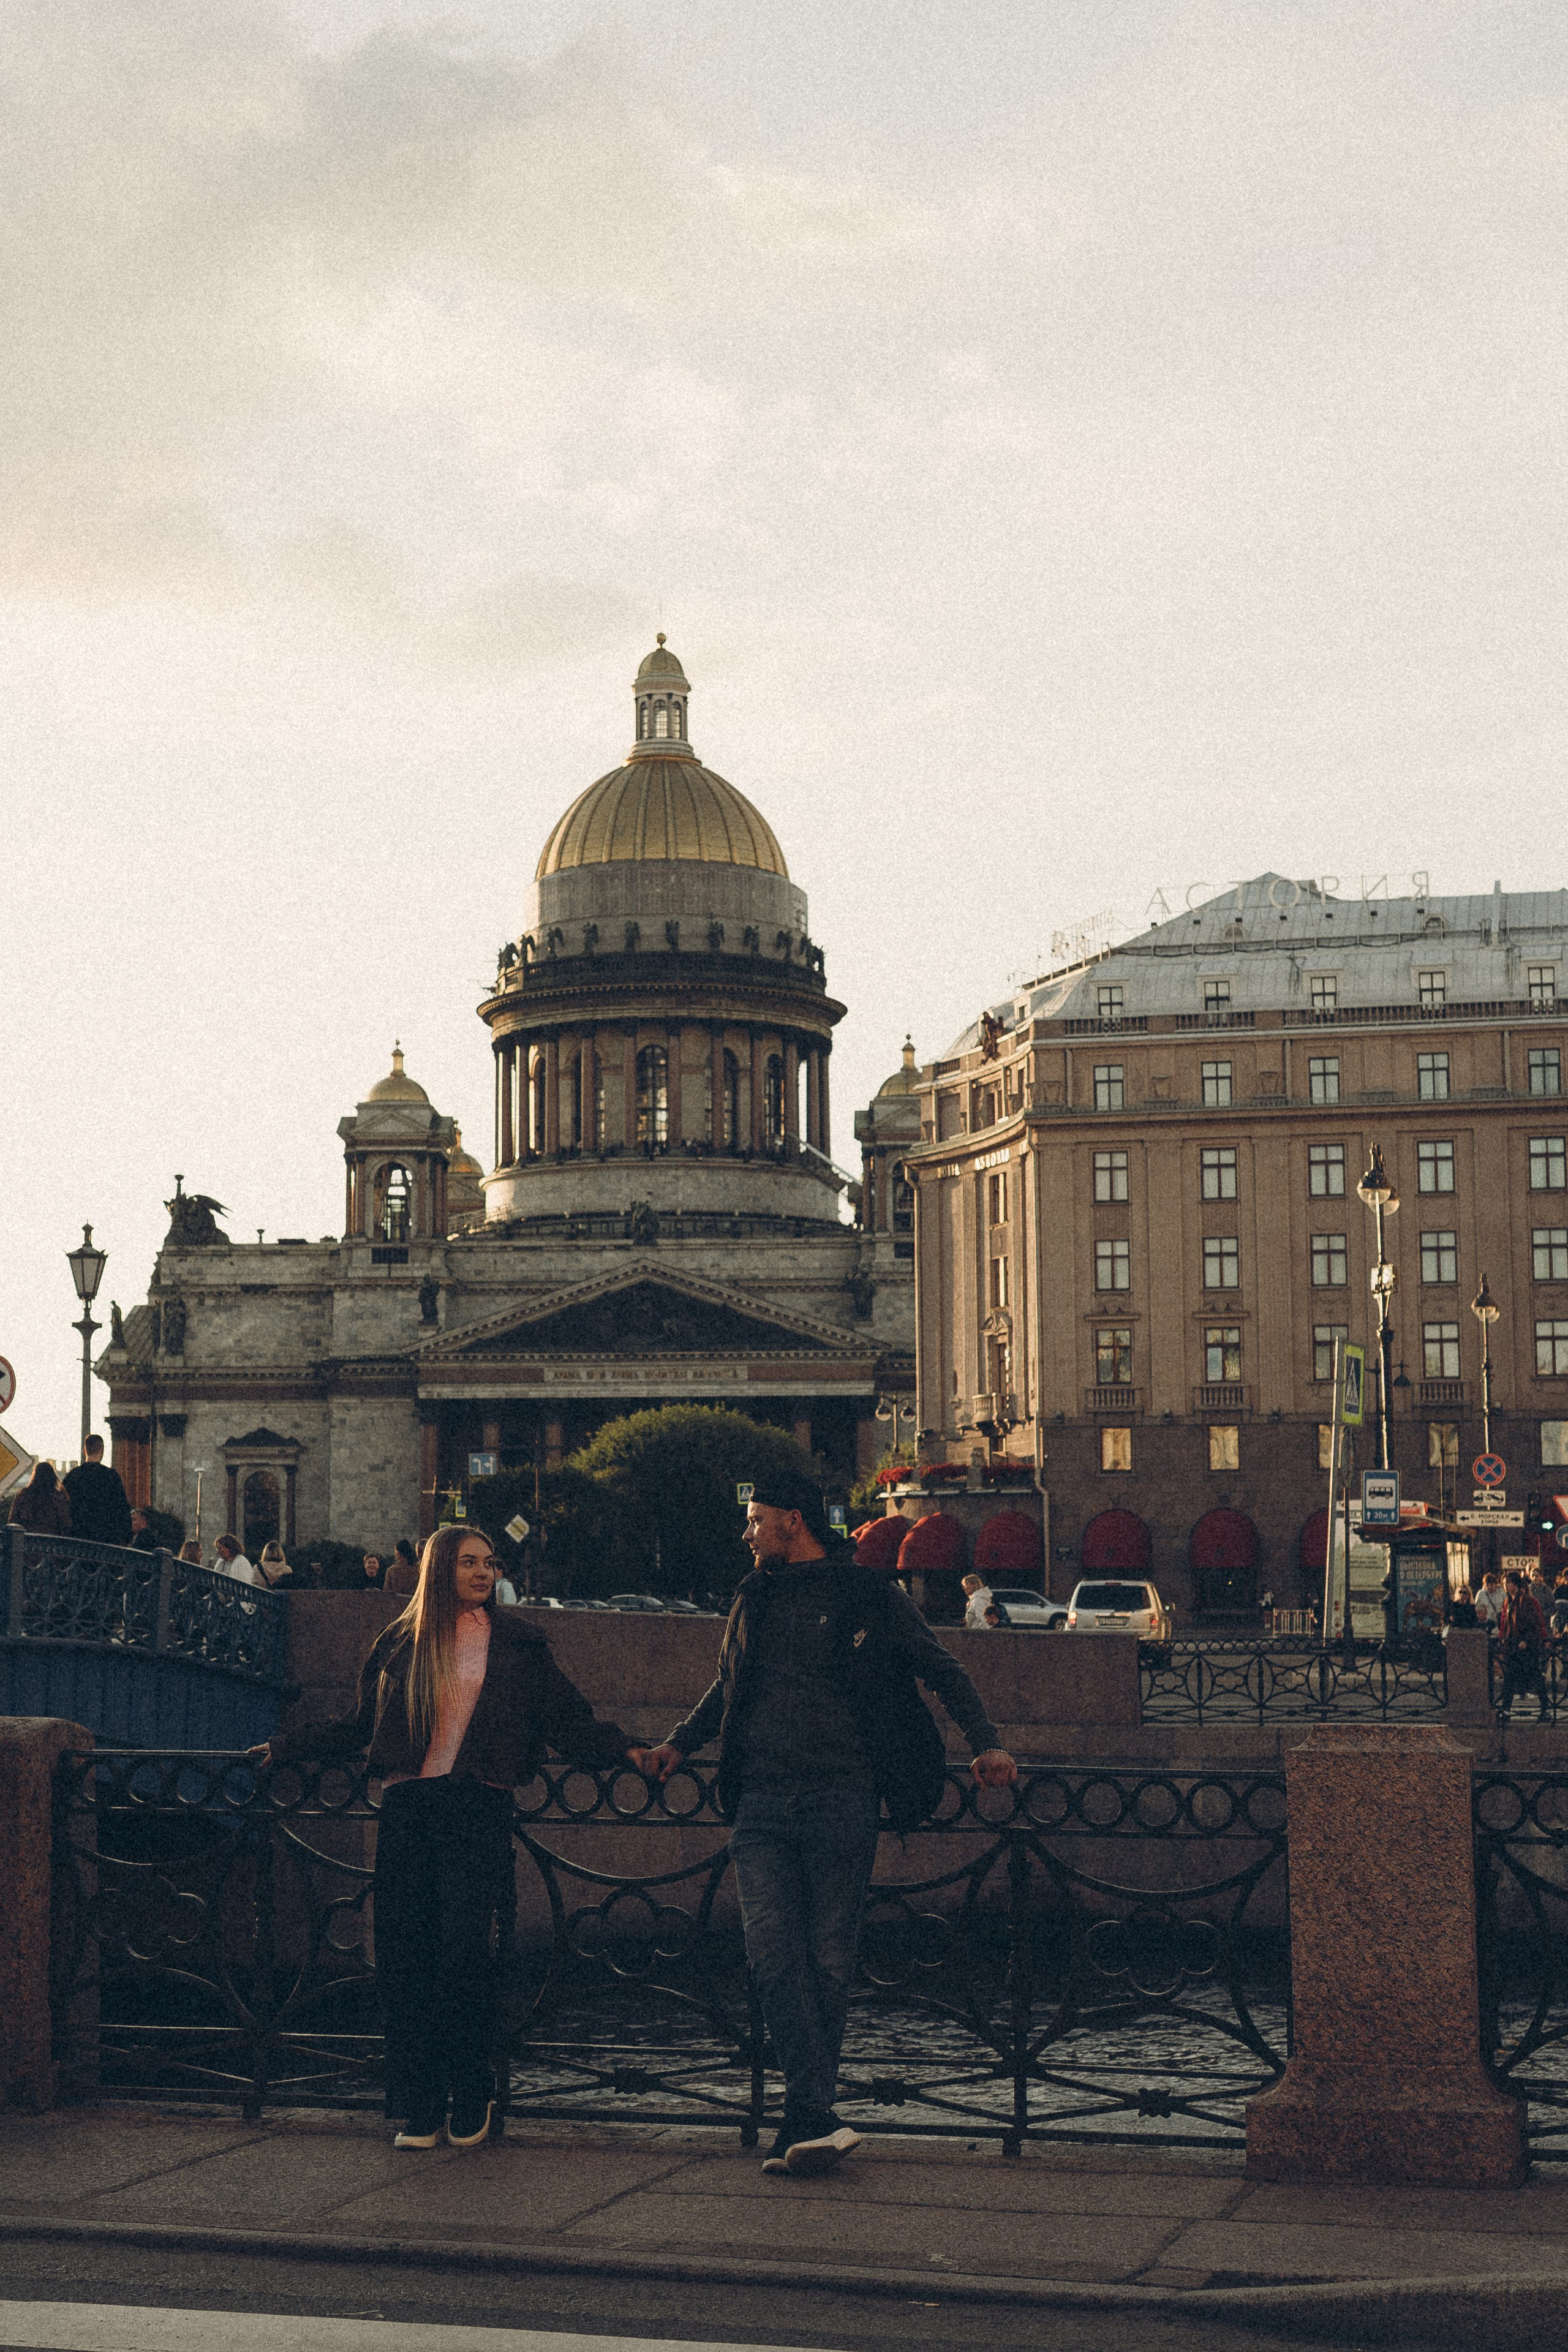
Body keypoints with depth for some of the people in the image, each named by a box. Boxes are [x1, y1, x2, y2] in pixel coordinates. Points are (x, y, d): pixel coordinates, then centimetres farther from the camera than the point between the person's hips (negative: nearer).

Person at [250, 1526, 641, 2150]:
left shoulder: (516, 1643, 11)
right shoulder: (398, 1643, 15)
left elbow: (567, 1718, 7)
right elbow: (359, 1728, 23)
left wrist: (623, 1749, -6)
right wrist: (287, 1748, 21)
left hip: (477, 1812, -2)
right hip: (407, 1811, 2)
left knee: (462, 1946, -16)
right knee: (403, 1957, -3)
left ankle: (471, 2098, 1)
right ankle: (419, 2106, 6)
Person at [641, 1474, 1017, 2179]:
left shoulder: (872, 1599, 5)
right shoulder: (754, 1600, 19)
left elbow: (943, 1672, 10)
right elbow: (725, 1688, 34)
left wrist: (986, 1744, -1)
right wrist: (680, 1744, 23)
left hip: (840, 1800, -3)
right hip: (760, 1805, 3)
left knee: (827, 1962, -2)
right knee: (772, 1955, -12)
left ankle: (802, 2126, 6)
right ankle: (818, 2123, -15)